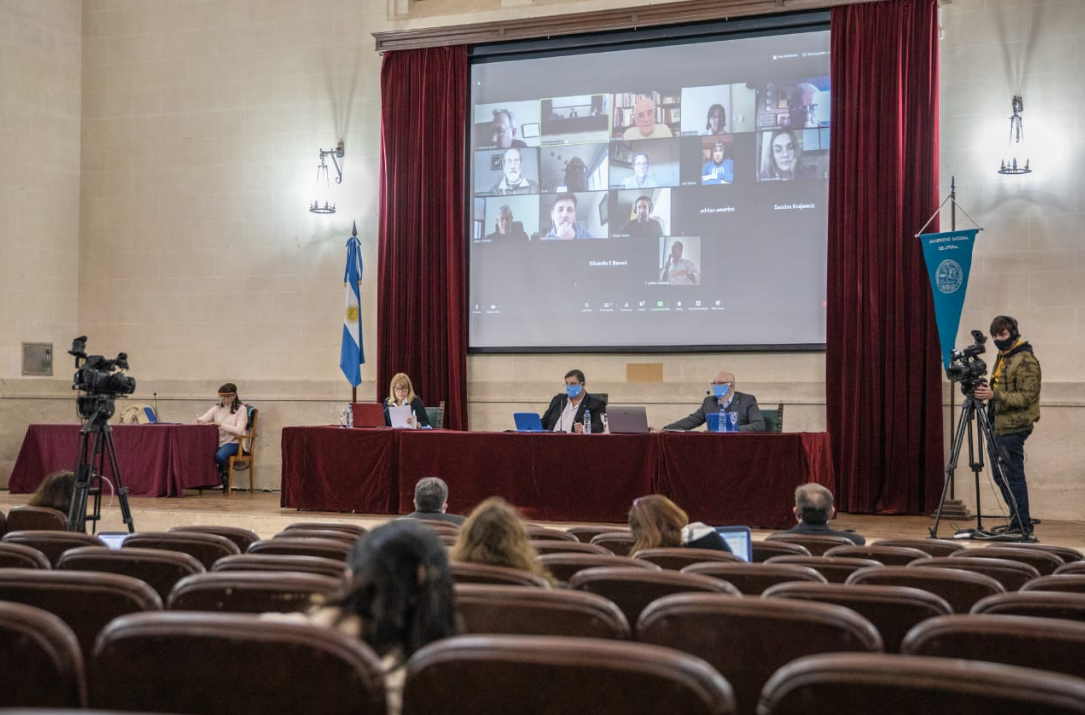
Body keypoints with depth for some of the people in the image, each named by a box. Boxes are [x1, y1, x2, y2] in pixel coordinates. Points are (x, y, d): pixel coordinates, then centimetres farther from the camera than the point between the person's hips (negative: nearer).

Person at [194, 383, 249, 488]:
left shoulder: (241, 409, -2)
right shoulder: (217, 408, 12)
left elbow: (239, 430, -14)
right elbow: (203, 419, 0)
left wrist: (220, 424, -24)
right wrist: (198, 421, -25)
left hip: (233, 442, -4)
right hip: (217, 441, 4)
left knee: (219, 455, -34)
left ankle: (221, 475, -2)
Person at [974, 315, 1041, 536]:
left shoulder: (1025, 361, -11)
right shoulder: (1002, 357, 17)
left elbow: (1027, 397, -18)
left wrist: (995, 395, -27)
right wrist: (986, 391, 5)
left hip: (1013, 427, -9)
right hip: (998, 425, 9)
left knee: (1013, 476, -6)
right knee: (1000, 476, 12)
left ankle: (1021, 526, 1)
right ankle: (1021, 522, 21)